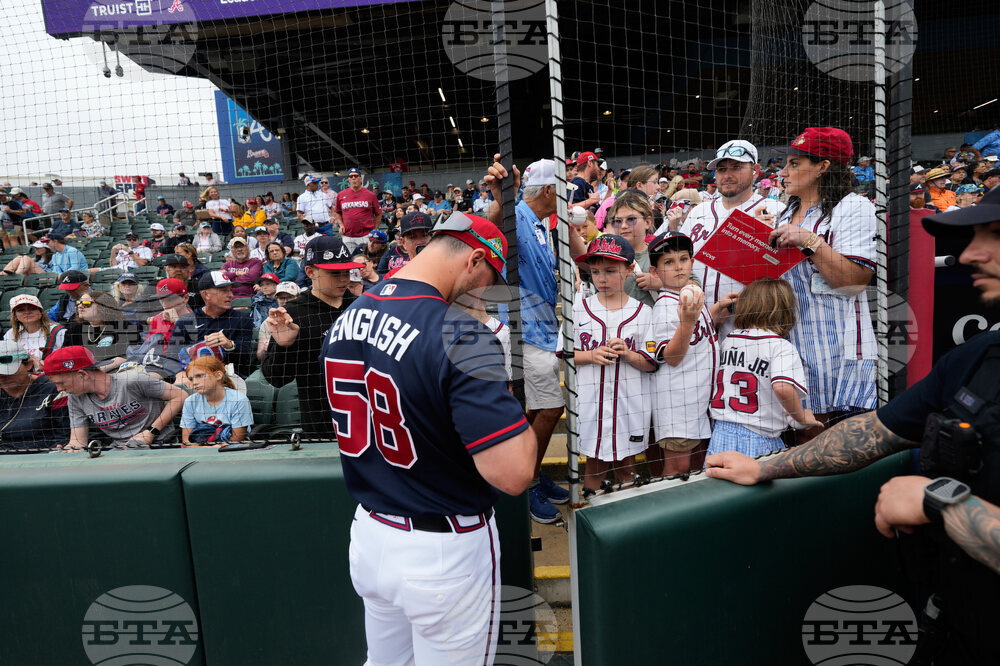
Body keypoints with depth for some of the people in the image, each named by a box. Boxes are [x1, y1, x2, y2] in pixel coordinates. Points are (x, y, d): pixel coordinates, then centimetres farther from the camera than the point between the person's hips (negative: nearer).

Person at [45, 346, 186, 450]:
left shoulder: (132, 381, -14)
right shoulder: (76, 399, 6)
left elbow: (180, 396, -11)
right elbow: (78, 441, 7)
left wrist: (151, 432, -14)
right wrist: (71, 449, -20)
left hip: (158, 445, -6)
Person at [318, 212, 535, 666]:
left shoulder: (345, 321, 0)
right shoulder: (460, 334, -25)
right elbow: (513, 473, -31)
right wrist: (519, 414, -10)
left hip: (367, 534, 7)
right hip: (445, 549, -6)